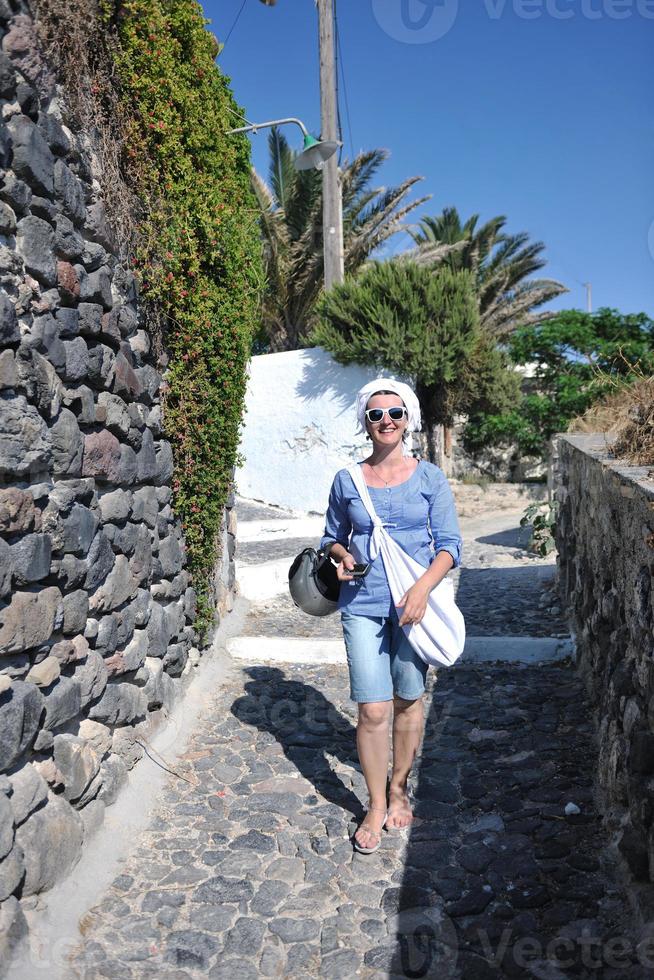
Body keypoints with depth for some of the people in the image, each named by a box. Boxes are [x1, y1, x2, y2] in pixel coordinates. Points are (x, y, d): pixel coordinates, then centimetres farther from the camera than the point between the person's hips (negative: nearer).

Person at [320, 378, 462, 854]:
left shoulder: (429, 477, 0)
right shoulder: (346, 481, 3)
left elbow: (450, 544, -2)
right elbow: (333, 536, 15)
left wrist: (422, 588, -17)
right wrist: (342, 556, -8)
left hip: (414, 603, 0)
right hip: (363, 605, 0)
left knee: (408, 701, 13)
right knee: (373, 710, -1)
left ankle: (399, 787, 36)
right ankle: (376, 806, 19)